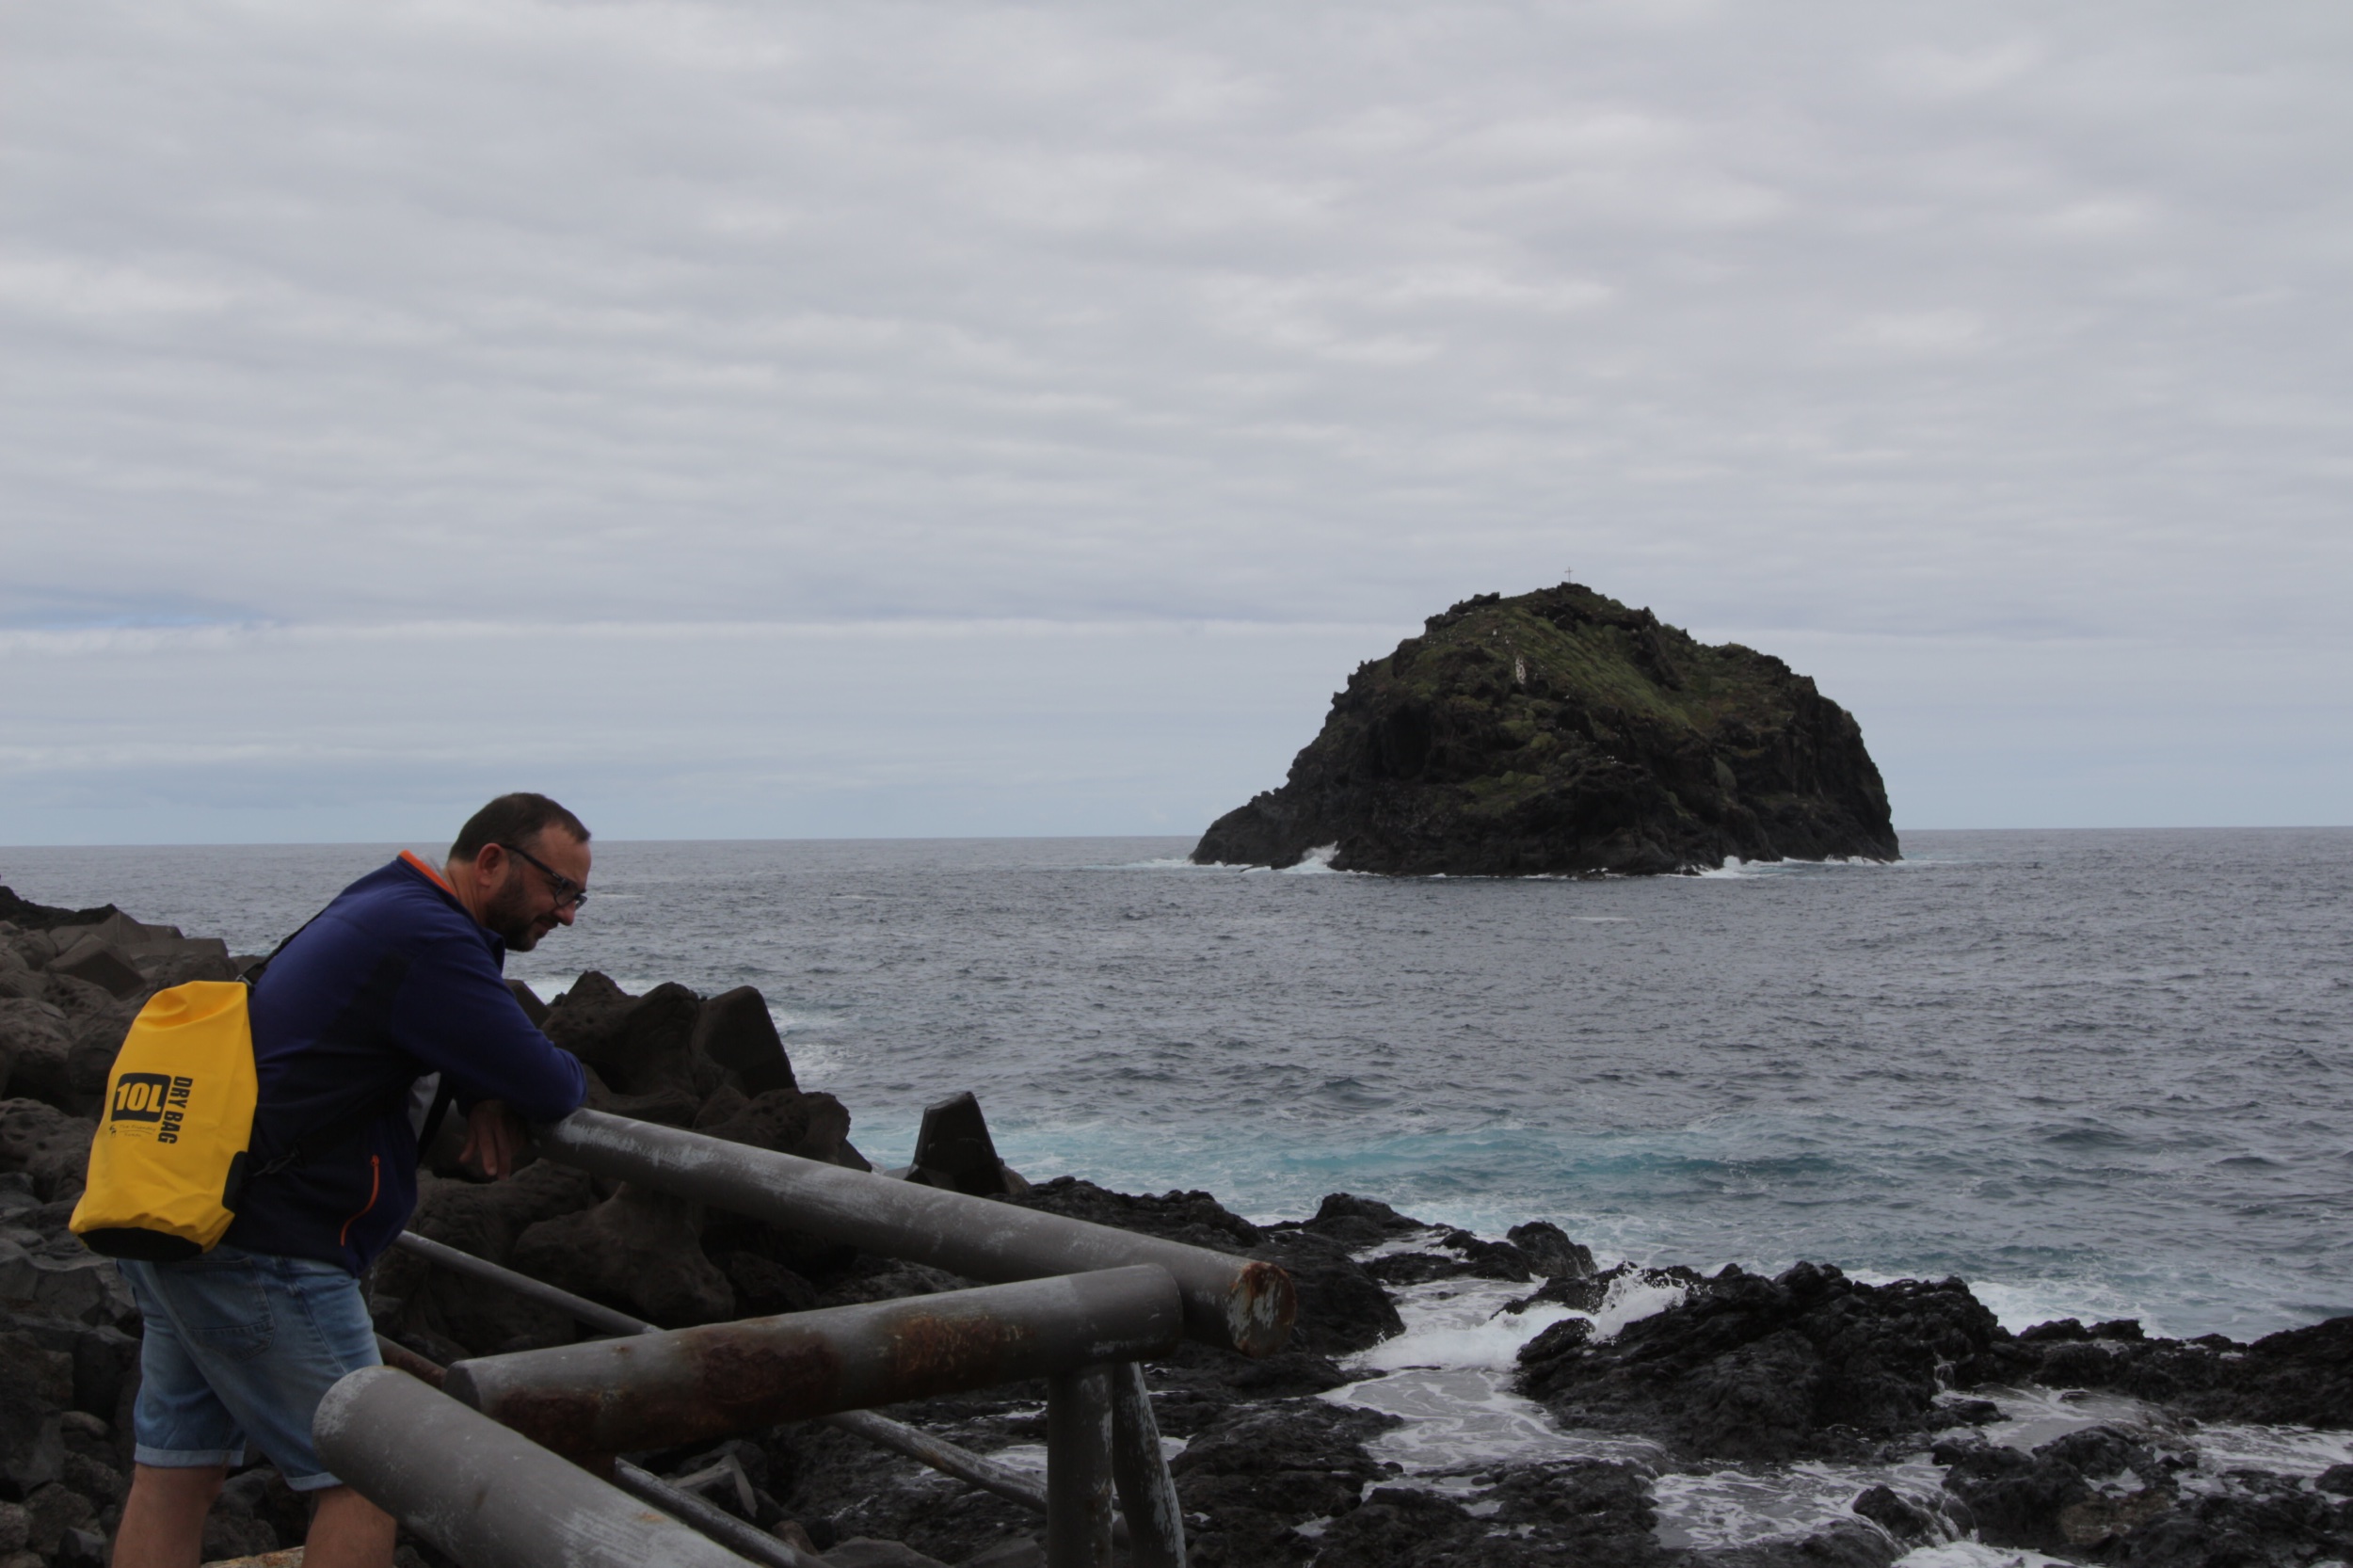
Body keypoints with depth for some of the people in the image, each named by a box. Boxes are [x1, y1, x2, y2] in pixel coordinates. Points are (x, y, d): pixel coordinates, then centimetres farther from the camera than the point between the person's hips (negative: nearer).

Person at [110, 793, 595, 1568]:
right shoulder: (425, 937, -17)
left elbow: (454, 1029, 23)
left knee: (175, 1470, 13)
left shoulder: (382, 908, 15)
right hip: (261, 1251, -10)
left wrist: (486, 1096, 0)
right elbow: (547, 1086, -19)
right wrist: (568, 1077, 5)